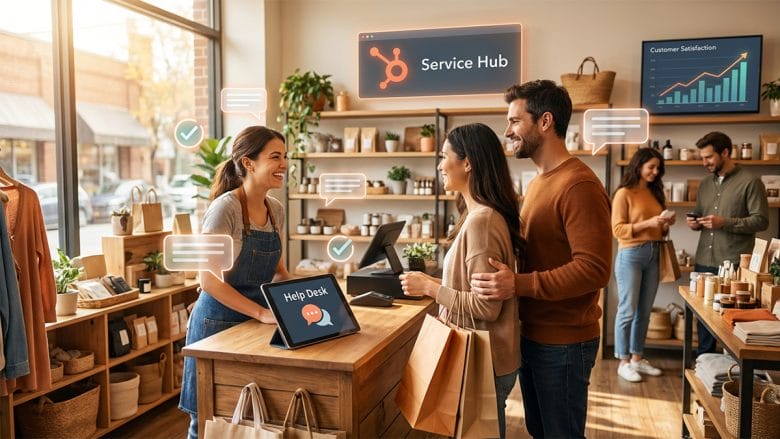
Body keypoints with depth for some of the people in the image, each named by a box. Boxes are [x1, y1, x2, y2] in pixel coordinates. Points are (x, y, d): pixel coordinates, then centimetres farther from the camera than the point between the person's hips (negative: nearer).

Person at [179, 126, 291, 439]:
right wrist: (261, 312, -26)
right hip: (220, 321, -7)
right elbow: (209, 280, -22)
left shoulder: (276, 210, 4)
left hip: (255, 320, 7)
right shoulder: (225, 208, -18)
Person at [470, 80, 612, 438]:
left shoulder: (579, 185, -19)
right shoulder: (539, 182, 11)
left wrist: (519, 285, -31)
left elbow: (594, 269, -26)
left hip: (562, 343, -9)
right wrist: (507, 276, 4)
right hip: (531, 335, 9)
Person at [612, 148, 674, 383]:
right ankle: (624, 362, 8)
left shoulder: (655, 192, 13)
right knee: (628, 311, -1)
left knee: (644, 311, 11)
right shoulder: (624, 193, -6)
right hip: (631, 255, -7)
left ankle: (637, 358, 21)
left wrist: (666, 224, 0)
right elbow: (618, 229, -12)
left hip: (653, 254, 7)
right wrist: (647, 223, -20)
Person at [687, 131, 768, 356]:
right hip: (704, 261, 6)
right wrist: (694, 223, 1)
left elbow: (761, 220, -10)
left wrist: (725, 223, -19)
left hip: (733, 264, -6)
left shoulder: (750, 182, -6)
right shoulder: (705, 183, 13)